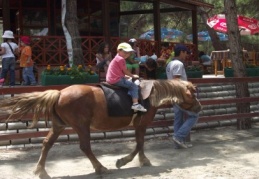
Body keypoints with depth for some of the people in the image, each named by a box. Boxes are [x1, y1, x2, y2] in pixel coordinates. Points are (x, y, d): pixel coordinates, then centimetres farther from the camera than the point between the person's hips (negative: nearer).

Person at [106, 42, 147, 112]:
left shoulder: (117, 58, 19)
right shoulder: (121, 59, -12)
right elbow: (125, 71, -9)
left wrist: (130, 76, 19)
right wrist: (133, 76, 5)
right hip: (116, 79, -10)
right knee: (134, 86, -8)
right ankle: (135, 104, -16)